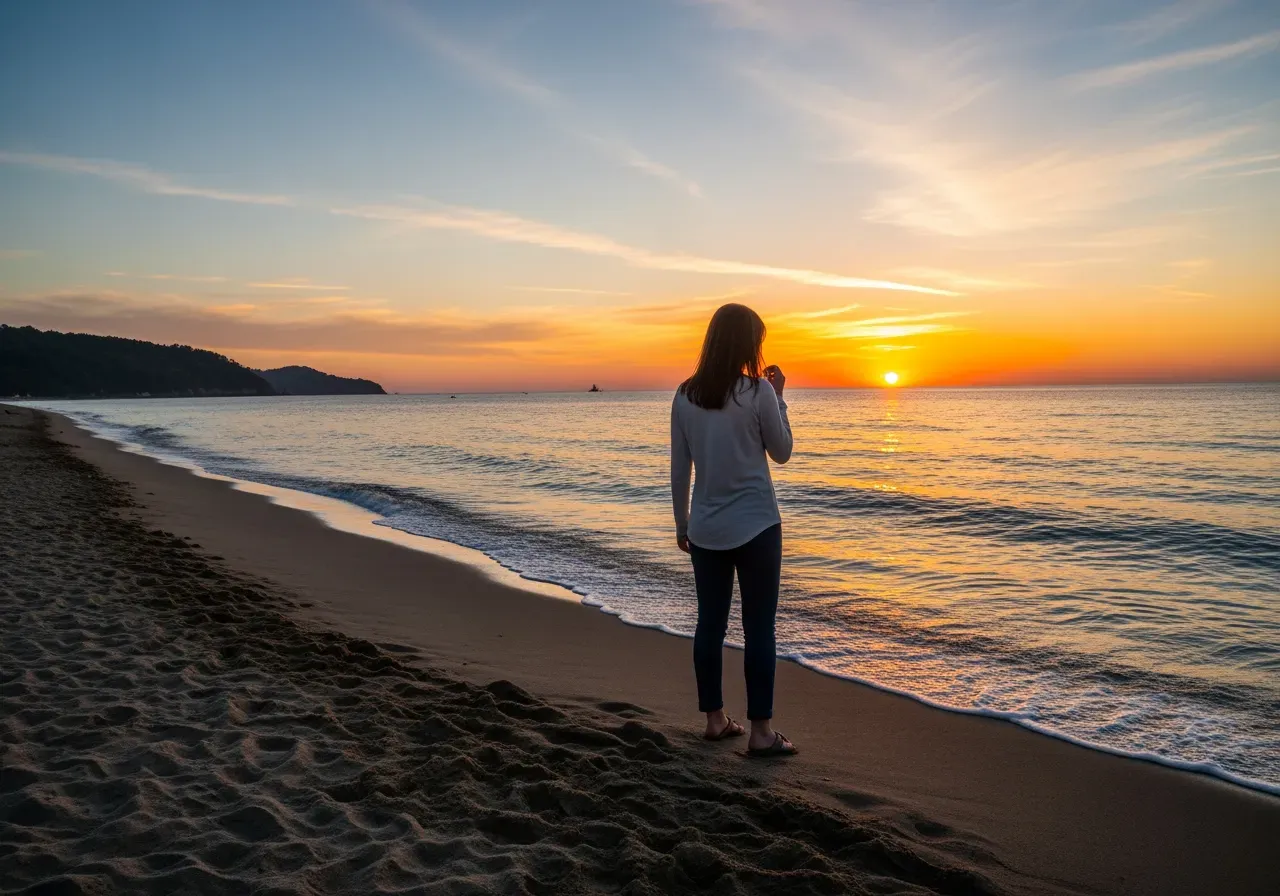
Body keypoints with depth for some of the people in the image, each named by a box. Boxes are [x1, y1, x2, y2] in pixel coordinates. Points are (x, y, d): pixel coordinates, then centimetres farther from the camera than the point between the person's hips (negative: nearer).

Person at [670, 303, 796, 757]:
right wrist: (778, 396, 7)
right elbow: (782, 452, 1)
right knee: (758, 627, 3)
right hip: (755, 526, -4)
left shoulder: (685, 395, 0)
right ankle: (761, 731, 8)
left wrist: (681, 524, 14)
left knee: (710, 623, 12)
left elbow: (679, 469, 5)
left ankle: (715, 719, 22)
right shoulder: (758, 391, -11)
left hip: (706, 528, 4)